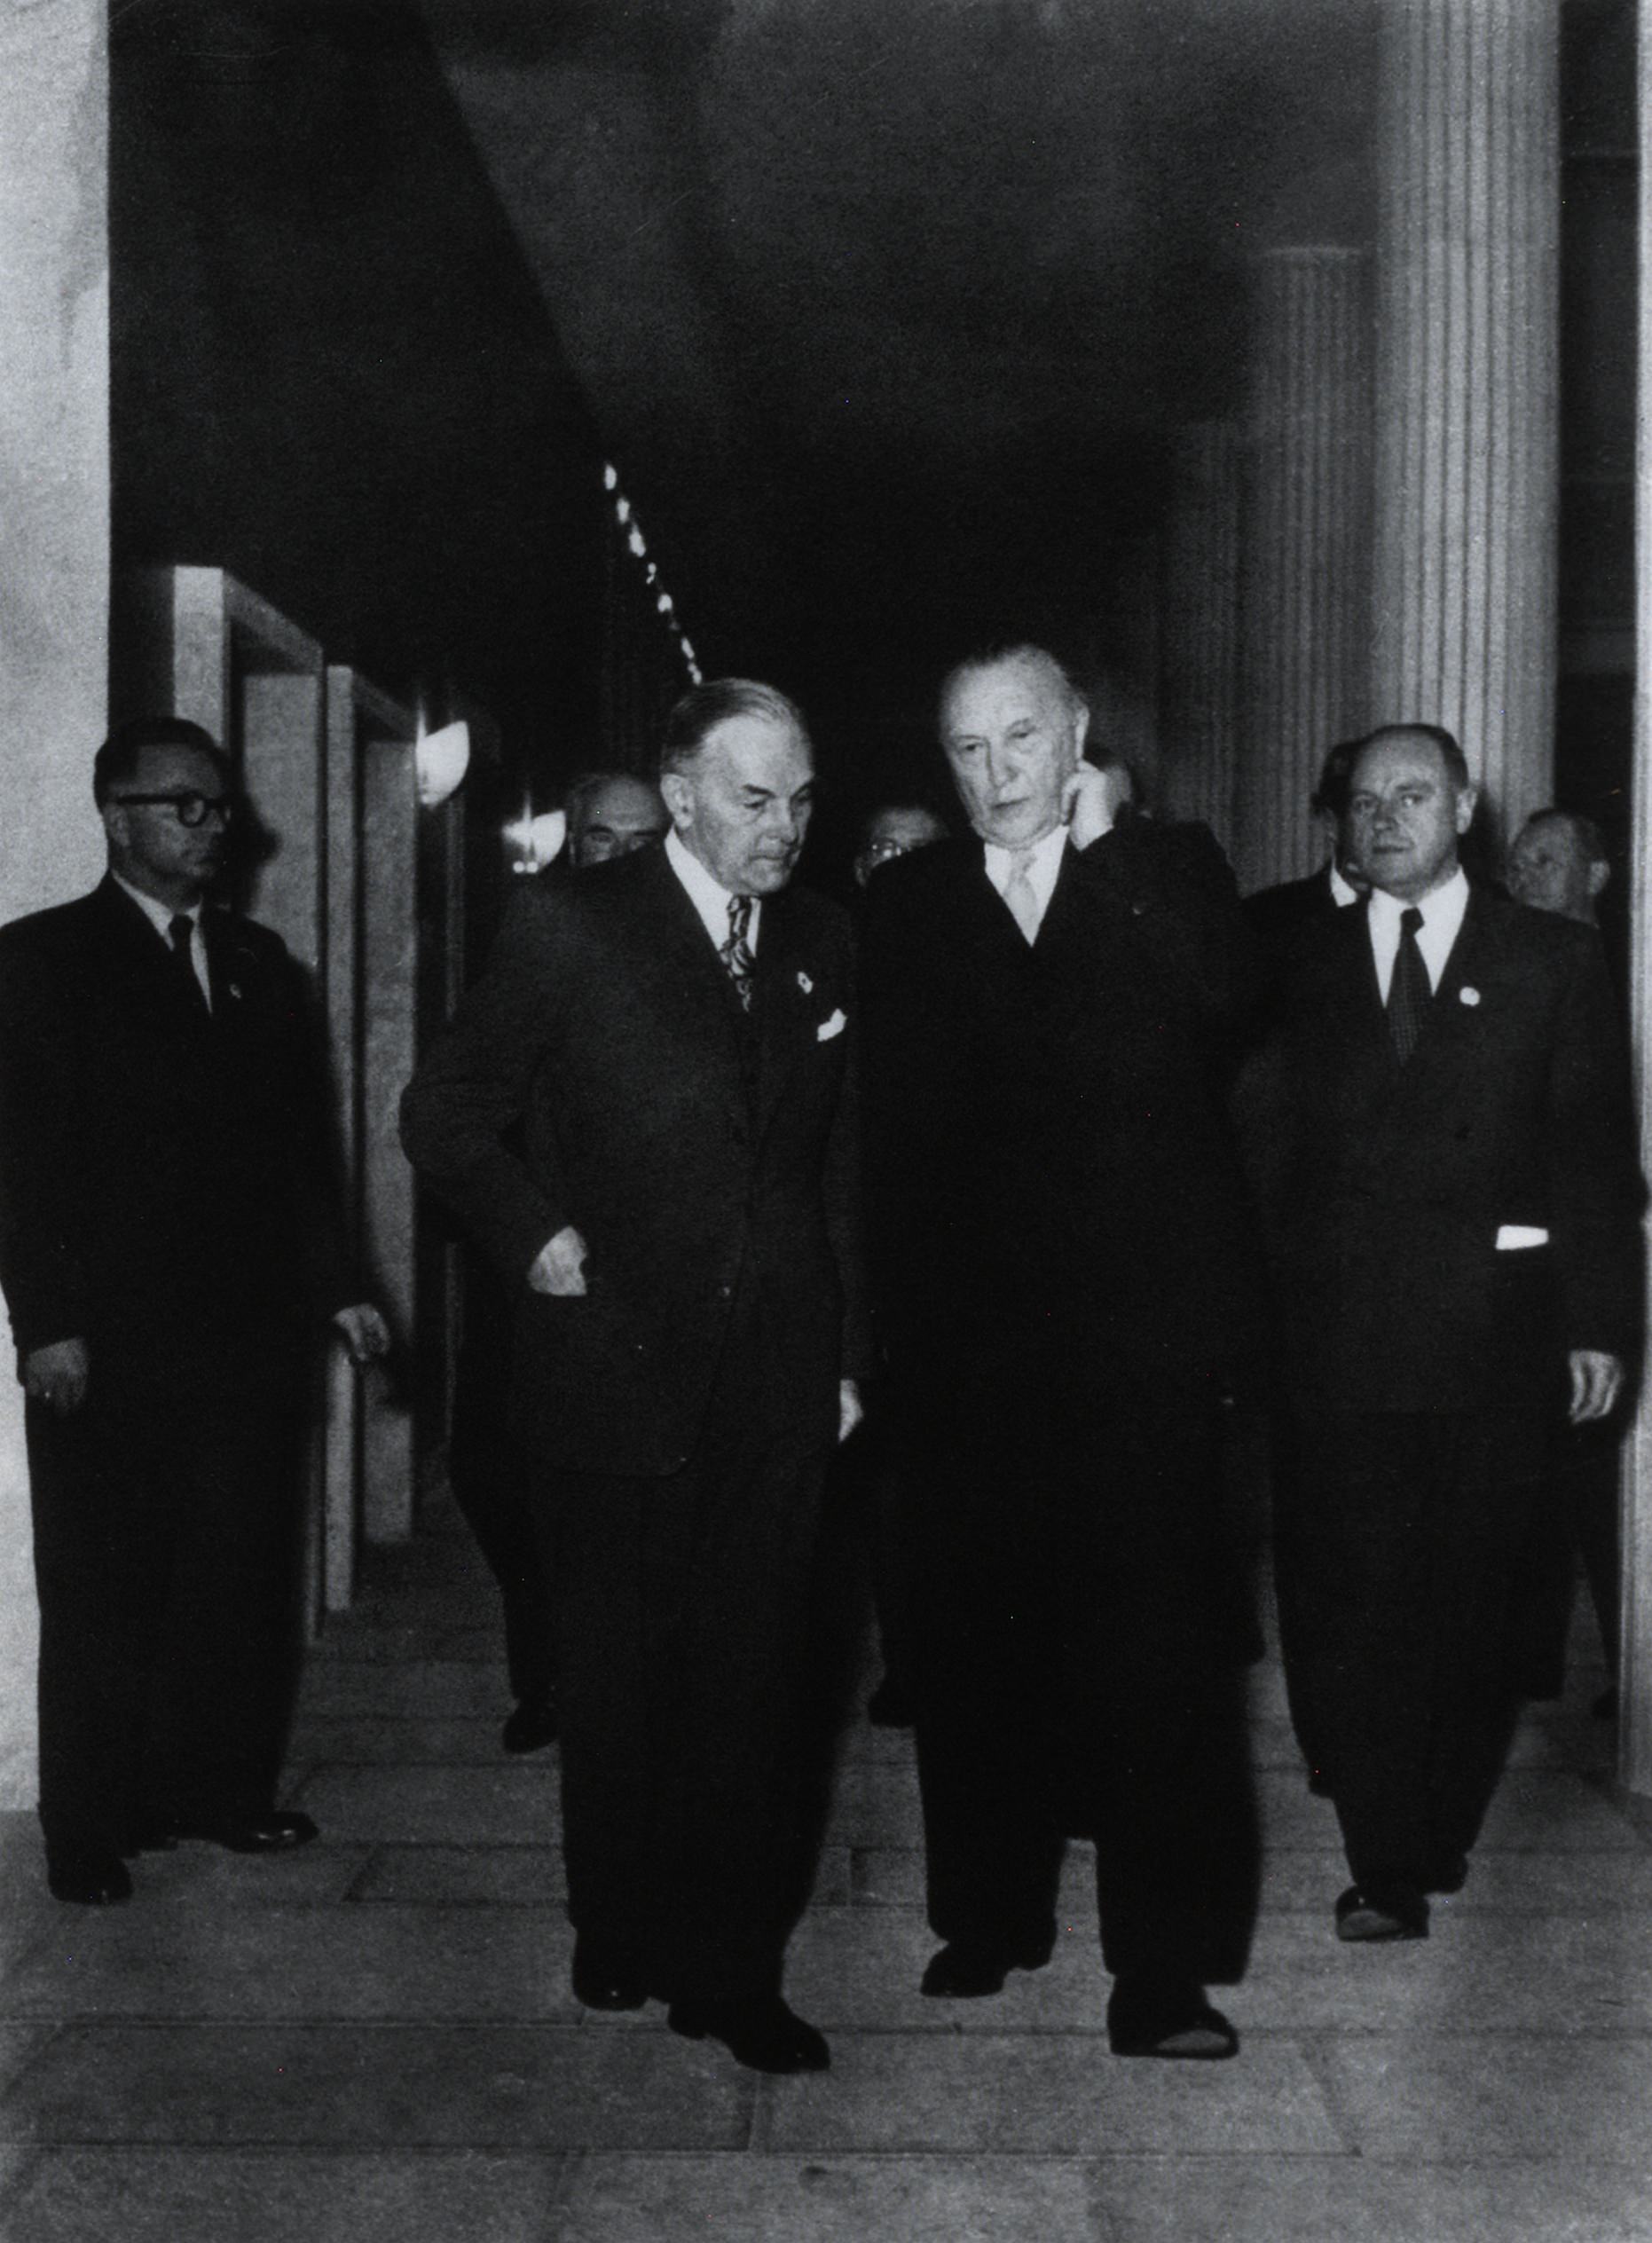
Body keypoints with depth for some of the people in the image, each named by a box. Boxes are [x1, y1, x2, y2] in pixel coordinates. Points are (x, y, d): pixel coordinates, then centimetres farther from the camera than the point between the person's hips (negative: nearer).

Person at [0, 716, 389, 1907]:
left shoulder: (260, 960, 14)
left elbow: (302, 1138, 15)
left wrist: (334, 1286, 9)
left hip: (249, 1328, 5)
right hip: (108, 1342, -4)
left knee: (245, 1576, 7)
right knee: (103, 1591, 4)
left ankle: (221, 1786, 19)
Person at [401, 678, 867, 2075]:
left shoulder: (821, 943, 8)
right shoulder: (573, 929, -4)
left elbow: (842, 1160, 13)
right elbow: (443, 1114, 2)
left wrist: (848, 1352, 10)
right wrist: (531, 1234, -10)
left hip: (778, 1383, 3)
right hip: (619, 1369, -2)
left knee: (754, 1683, 3)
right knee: (620, 1679, 11)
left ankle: (730, 1970, 13)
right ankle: (621, 1936, 29)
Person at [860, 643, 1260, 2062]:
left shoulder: (1169, 869, 7)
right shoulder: (908, 906, 10)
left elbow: (1215, 997, -14)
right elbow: (894, 1127, 5)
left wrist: (1100, 848, -9)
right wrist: (905, 1322, -4)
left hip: (1145, 1323, -2)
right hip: (973, 1342, 2)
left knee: (1153, 1644, -4)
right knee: (979, 1641, 10)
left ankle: (1162, 1967, 1)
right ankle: (990, 1913, 25)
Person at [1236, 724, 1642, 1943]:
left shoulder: (1552, 960, 6)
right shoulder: (1303, 970, 10)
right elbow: (1263, 1154, 6)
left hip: (1494, 1339, 0)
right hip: (1344, 1337, 1)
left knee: (1470, 1602, 8)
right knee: (1357, 1605, -2)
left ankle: (1440, 1831, 25)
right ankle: (1388, 1866, 4)